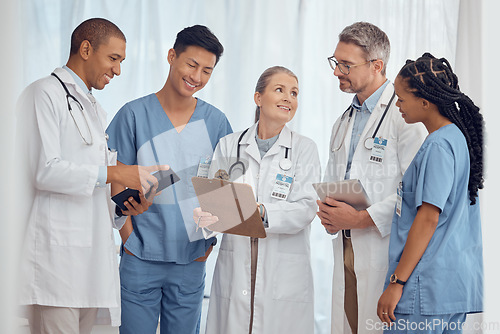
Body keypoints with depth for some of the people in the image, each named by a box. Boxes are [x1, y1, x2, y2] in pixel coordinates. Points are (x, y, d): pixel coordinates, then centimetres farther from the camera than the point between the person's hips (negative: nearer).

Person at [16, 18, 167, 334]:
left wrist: (124, 207, 5)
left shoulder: (96, 111, 26)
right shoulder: (44, 94, -1)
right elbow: (43, 170, -15)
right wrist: (114, 173, -13)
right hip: (56, 253, -8)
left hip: (93, 257, 8)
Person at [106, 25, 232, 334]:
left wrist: (210, 240, 2)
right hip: (140, 259, -2)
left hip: (191, 261, 2)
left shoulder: (216, 122, 5)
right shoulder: (134, 115, -2)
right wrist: (129, 238, -8)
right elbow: (118, 185, -1)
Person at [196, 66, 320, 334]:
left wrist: (261, 213, -24)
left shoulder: (304, 149, 4)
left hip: (285, 275, -1)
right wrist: (205, 216, -19)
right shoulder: (228, 146, 9)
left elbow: (305, 208, -8)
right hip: (235, 269, 1)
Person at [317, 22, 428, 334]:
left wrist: (360, 219, -17)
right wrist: (327, 211, 2)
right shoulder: (344, 122, 20)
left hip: (385, 250, -7)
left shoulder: (405, 115, -9)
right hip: (346, 248, 8)